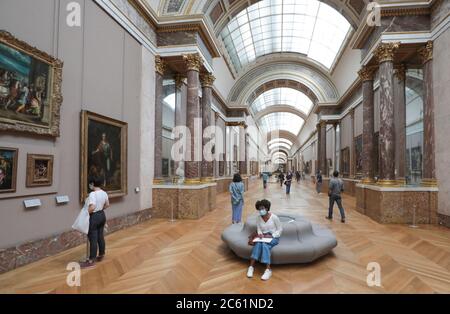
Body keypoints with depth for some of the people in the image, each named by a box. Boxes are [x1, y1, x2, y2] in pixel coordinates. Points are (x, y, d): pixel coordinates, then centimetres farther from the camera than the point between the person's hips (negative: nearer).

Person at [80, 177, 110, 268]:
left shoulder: (92, 194, -20)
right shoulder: (104, 193, 4)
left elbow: (92, 207, -28)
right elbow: (107, 205, 13)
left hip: (94, 217, -8)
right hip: (102, 215, 8)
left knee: (93, 239, 0)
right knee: (100, 237, 17)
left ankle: (91, 261, 9)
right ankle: (101, 256, 29)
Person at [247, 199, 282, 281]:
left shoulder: (274, 217, -11)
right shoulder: (258, 218, 0)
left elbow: (280, 230, -4)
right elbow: (258, 229, 7)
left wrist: (271, 236, -16)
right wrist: (260, 234, -16)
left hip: (274, 238, -3)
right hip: (263, 237, 3)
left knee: (264, 245, -35)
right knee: (258, 243, -32)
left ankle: (268, 270, -36)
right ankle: (251, 266, -30)